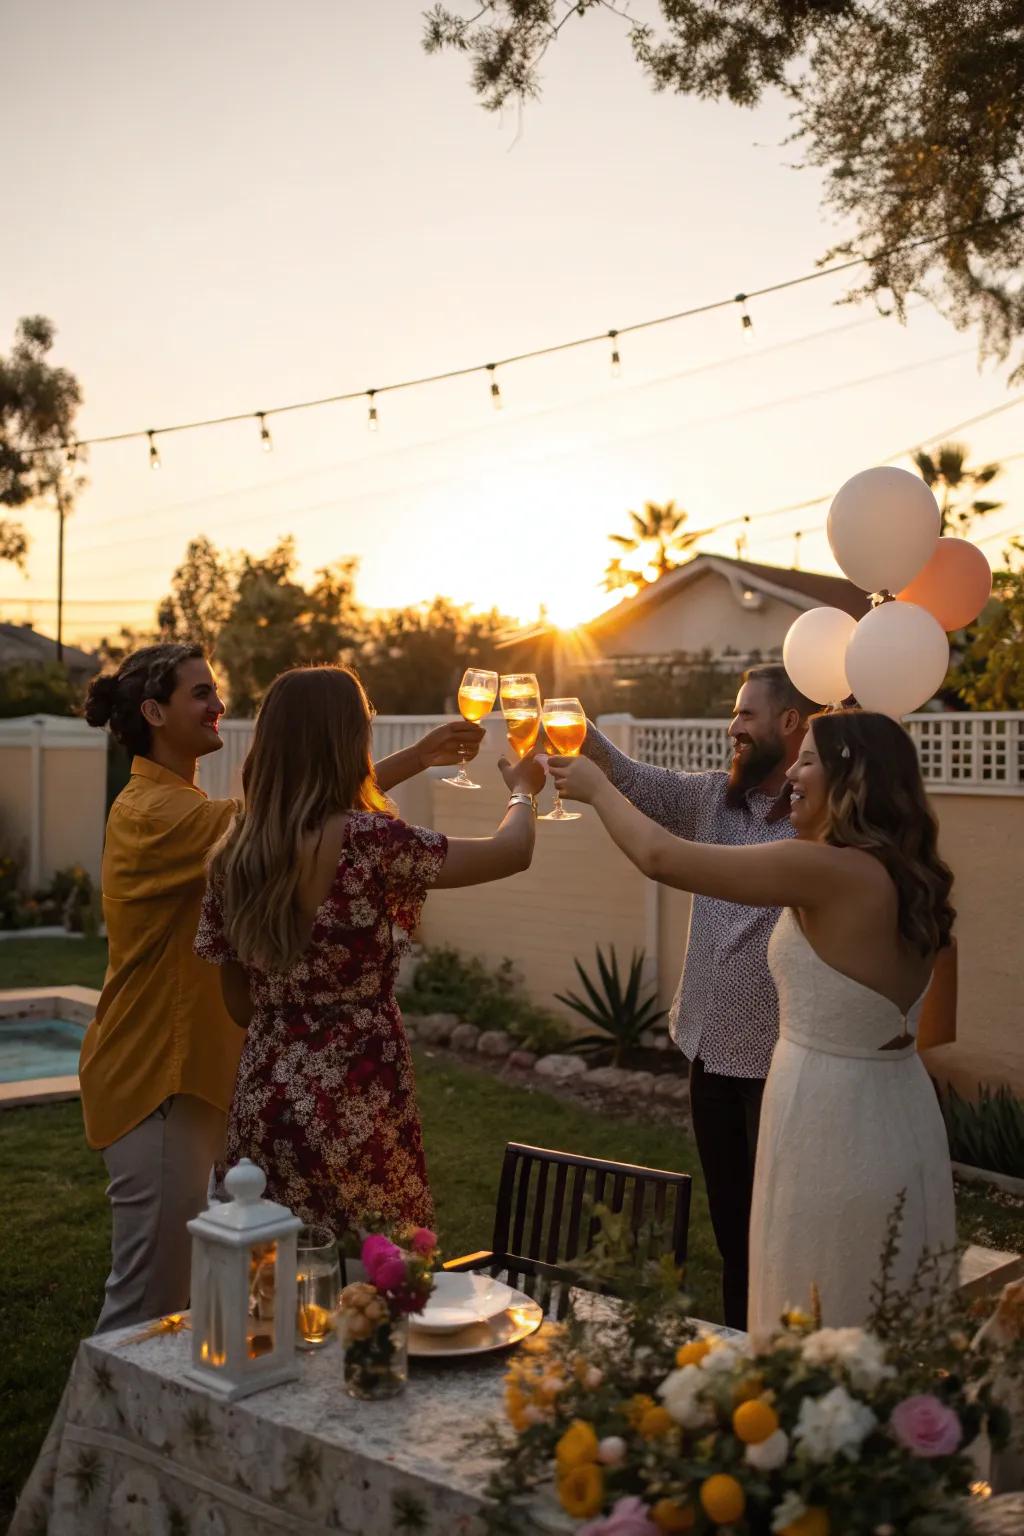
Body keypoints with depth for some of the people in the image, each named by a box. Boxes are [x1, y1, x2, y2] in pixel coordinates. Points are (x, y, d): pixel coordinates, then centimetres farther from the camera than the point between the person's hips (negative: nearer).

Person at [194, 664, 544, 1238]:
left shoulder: (234, 855, 2)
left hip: (262, 1101, 6)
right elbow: (513, 851, -5)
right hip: (356, 1104, -6)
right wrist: (523, 790, 16)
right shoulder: (371, 841, -16)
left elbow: (241, 1003, 10)